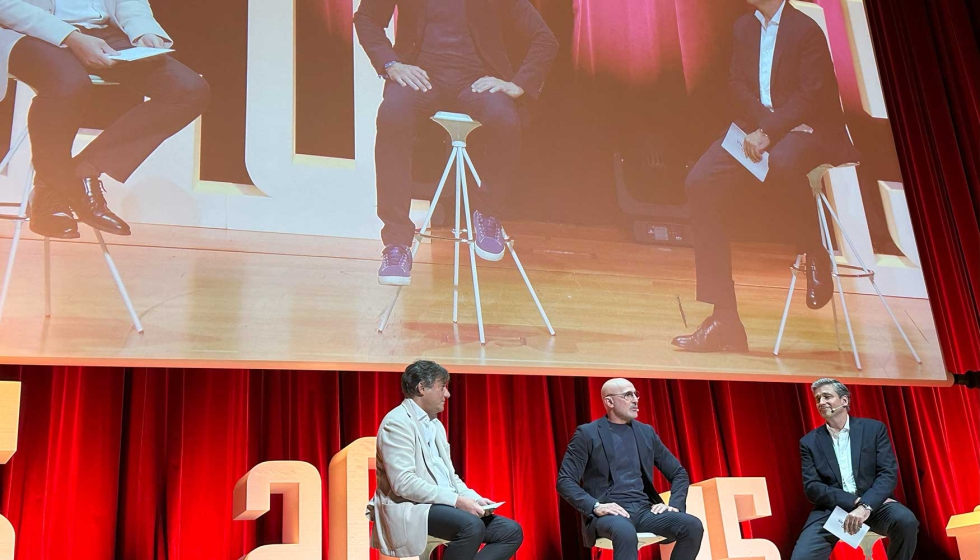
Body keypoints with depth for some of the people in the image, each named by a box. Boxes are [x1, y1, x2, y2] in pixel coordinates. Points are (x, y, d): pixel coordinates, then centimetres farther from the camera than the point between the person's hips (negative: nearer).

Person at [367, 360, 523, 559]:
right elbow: (403, 483, -21)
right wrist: (457, 500, -23)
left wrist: (474, 498, 1)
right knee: (471, 525, -34)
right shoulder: (397, 422, -10)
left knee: (511, 531, -5)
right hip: (409, 510, -9)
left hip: (443, 506, 9)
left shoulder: (436, 424, 19)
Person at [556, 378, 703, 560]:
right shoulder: (587, 433, 1)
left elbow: (679, 473, 19)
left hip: (644, 509, 5)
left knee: (693, 526, -22)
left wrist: (675, 505, 0)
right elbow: (565, 481, -5)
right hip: (609, 511, -5)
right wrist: (595, 506, -20)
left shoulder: (646, 432, 16)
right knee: (626, 532, -40)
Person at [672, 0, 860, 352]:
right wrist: (766, 123, -13)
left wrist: (770, 132, -23)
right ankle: (724, 322, -18)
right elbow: (737, 85, 4)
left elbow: (812, 94, -12)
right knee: (700, 183, -20)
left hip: (806, 130, -5)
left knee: (781, 162, -42)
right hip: (755, 130, 6)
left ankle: (815, 256, -12)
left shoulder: (806, 28, -4)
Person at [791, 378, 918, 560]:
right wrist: (855, 501, -16)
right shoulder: (810, 441, 8)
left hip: (873, 504, 1)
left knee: (906, 520, -32)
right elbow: (812, 488, -1)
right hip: (832, 509, -1)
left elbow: (889, 474, -5)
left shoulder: (874, 428, 6)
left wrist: (865, 506, -22)